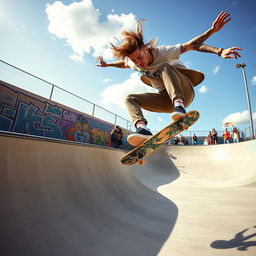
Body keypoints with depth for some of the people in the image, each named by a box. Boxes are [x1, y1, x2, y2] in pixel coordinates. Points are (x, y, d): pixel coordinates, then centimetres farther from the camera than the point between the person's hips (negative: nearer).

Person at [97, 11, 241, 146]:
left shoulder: (163, 52, -15)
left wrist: (218, 51, -32)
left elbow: (191, 45, -20)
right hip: (166, 99, 5)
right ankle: (142, 128, -32)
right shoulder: (134, 63, 0)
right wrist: (107, 64, 32)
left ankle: (179, 105, -46)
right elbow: (123, 63, 22)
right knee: (129, 98, -9)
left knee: (164, 67, -31)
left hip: (184, 92, -5)